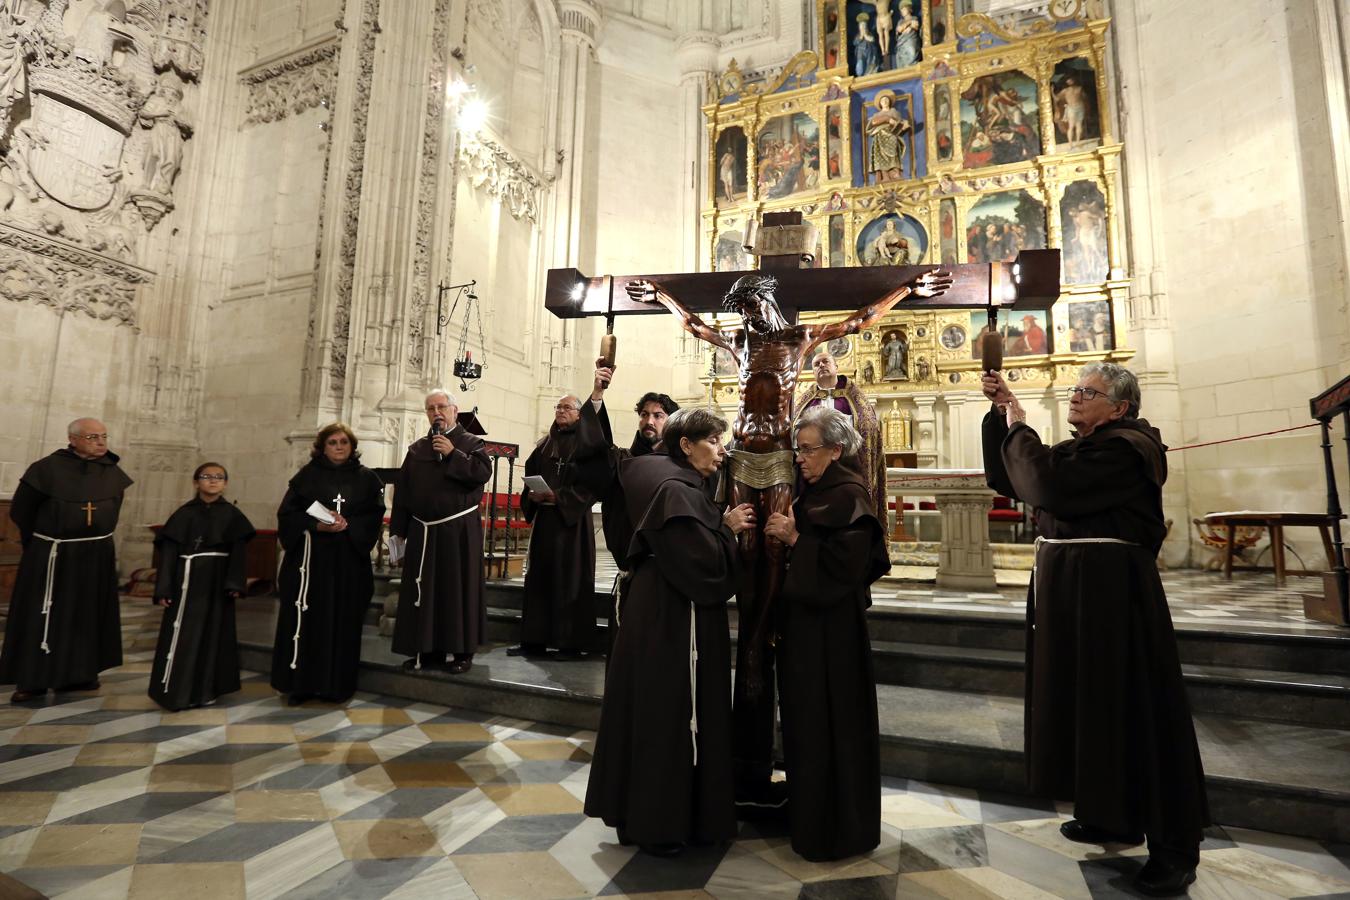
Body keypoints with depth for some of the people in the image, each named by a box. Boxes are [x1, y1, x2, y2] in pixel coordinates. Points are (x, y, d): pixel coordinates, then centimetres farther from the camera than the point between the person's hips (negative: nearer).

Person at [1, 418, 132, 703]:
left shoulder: (113, 473, 0)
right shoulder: (47, 469, -13)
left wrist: (96, 539, 15)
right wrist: (40, 545, 7)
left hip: (96, 555, 4)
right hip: (49, 555, -4)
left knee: (87, 616, 10)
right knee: (41, 616, 3)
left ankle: (78, 673, 21)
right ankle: (33, 679, 14)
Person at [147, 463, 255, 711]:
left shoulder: (232, 514, 3)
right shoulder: (184, 513, -2)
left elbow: (239, 551, 0)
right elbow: (169, 551, -4)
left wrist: (235, 583, -9)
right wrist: (163, 588, -9)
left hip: (218, 582, 2)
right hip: (189, 580, -2)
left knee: (215, 633, 8)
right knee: (184, 634, -1)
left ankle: (205, 689, 21)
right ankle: (175, 691, 10)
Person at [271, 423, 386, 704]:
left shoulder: (367, 478, 7)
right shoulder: (307, 475, 5)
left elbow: (374, 517, 2)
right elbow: (287, 513, 0)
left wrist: (348, 525, -15)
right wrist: (317, 525, -15)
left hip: (349, 560, 1)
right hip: (310, 558, -1)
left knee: (343, 621, 4)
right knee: (306, 620, 1)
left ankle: (337, 685, 14)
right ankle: (300, 683, 13)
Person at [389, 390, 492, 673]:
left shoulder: (471, 442, 3)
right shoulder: (417, 448, 14)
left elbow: (483, 472, -14)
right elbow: (402, 490, 12)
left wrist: (453, 454, -17)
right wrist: (399, 530, 7)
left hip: (459, 530, -4)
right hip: (421, 531, 4)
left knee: (458, 588, 1)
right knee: (421, 590, 8)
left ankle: (460, 650, 10)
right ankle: (423, 649, 19)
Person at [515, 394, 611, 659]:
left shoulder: (588, 443, -3)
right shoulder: (544, 443, 15)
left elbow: (594, 482, -11)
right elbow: (530, 474, 14)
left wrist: (559, 496, -17)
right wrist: (532, 495, -7)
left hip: (573, 519, -6)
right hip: (544, 518, 6)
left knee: (570, 578, -3)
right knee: (539, 576, 7)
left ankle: (571, 642, 5)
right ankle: (534, 639, 15)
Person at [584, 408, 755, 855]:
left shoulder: (681, 487, 12)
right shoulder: (674, 491, -20)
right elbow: (705, 563, -25)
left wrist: (722, 527, 2)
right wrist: (727, 529, -11)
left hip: (669, 615, 11)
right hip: (673, 622, -11)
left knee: (663, 715, 20)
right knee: (667, 718, 3)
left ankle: (643, 812, 35)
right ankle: (656, 822, 21)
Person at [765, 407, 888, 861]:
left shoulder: (850, 496, -15)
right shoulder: (813, 492, 10)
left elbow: (847, 565, -22)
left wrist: (794, 538, -18)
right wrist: (787, 534, 0)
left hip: (832, 630, -8)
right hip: (804, 623, 8)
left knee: (831, 725, 4)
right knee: (805, 721, 17)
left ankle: (837, 829, 22)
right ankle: (808, 811, 35)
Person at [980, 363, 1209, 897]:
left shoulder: (1124, 449, -14)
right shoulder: (1079, 448, 15)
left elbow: (1049, 487, -27)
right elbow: (1005, 480, 12)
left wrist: (1019, 428, -12)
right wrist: (1000, 413, 3)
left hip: (1110, 590, -9)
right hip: (1070, 588, 9)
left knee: (1129, 708, 0)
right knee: (1089, 701, 16)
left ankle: (1174, 846, 16)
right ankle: (1112, 816, 32)